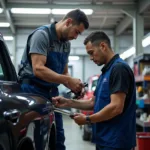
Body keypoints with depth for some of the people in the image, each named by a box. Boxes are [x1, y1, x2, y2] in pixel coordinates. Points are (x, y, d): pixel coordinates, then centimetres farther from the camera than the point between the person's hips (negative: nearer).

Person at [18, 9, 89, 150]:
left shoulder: (66, 44, 8)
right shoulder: (42, 34, -16)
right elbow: (38, 69, -26)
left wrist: (73, 85, -7)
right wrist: (68, 81, -26)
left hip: (52, 92, 8)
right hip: (33, 90, -8)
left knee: (58, 137, 10)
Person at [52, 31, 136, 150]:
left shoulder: (119, 68, -16)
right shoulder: (106, 71, 14)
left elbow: (116, 107, -24)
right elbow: (95, 103, 19)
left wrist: (87, 120, -12)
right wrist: (68, 103, 6)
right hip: (104, 140, 9)